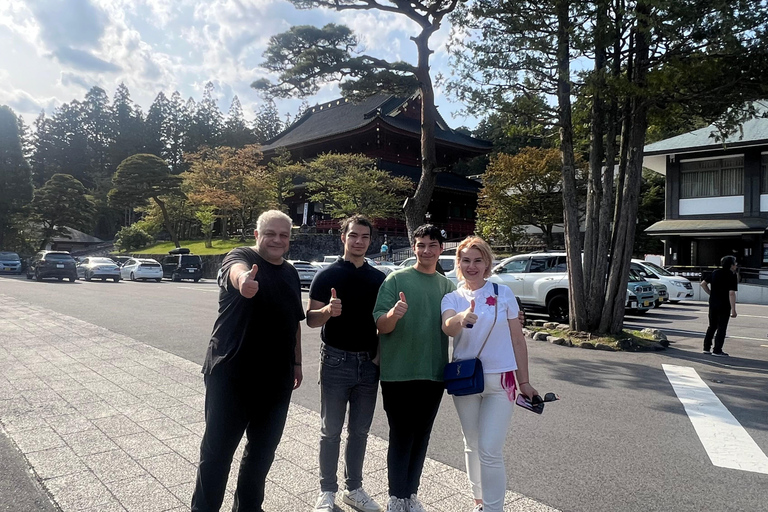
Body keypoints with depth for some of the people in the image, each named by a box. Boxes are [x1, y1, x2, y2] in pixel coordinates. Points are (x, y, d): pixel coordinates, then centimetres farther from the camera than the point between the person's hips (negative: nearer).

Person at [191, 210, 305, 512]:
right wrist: (244, 279, -59)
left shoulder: (291, 274, 10)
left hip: (276, 379, 6)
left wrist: (296, 363, 18)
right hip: (231, 374, -6)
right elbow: (236, 270, -35)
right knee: (217, 450, 6)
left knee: (263, 451, 18)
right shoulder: (241, 257, -9)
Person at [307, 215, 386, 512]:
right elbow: (311, 319, -6)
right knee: (331, 430, 6)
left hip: (368, 362, 4)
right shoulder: (327, 276, -5)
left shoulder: (379, 279, 6)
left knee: (360, 430, 13)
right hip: (336, 361, -3)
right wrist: (328, 311, -28)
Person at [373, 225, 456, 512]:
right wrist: (394, 314, -31)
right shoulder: (396, 279, -6)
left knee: (421, 437, 14)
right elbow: (381, 326, -10)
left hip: (433, 373, 5)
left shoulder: (447, 286, 7)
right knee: (401, 437, 3)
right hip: (398, 373, -4)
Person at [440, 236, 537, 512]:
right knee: (472, 446, 16)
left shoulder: (504, 294, -3)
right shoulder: (451, 299, -1)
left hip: (500, 381, -2)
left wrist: (524, 381, 2)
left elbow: (518, 340, 2)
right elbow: (448, 328, -23)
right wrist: (461, 319, -45)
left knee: (490, 451, -6)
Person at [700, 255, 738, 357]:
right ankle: (717, 350, 2)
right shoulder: (732, 276, -11)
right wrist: (733, 309, -16)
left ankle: (706, 347, 16)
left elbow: (703, 283, 10)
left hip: (713, 304, 6)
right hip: (724, 305, -6)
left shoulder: (715, 273, 8)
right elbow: (731, 293, -18)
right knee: (721, 328, 1)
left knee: (712, 326, 15)